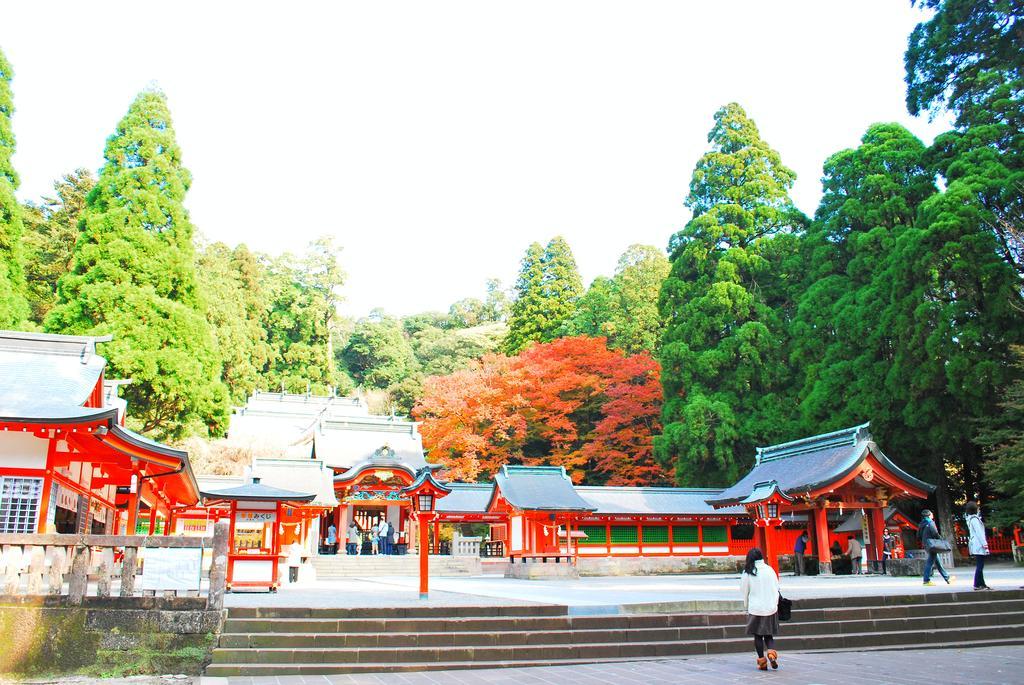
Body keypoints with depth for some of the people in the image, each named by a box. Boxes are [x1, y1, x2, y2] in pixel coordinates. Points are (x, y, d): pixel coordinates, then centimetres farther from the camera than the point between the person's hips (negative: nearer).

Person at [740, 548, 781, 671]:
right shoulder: (769, 570, 0)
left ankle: (762, 661, 10)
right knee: (769, 635, 13)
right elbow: (776, 588, 6)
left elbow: (744, 592, 1)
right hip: (771, 608, 2)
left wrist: (746, 607, 14)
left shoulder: (747, 573, -6)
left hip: (755, 609, -2)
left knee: (758, 635, 10)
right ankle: (771, 652, -12)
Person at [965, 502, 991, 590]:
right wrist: (985, 544, -21)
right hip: (979, 545, -10)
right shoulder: (974, 519, -14)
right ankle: (977, 585, -8)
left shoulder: (970, 518, 16)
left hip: (976, 545, 10)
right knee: (979, 566, -8)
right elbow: (979, 532, -19)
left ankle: (982, 584, 17)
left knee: (980, 566, 13)